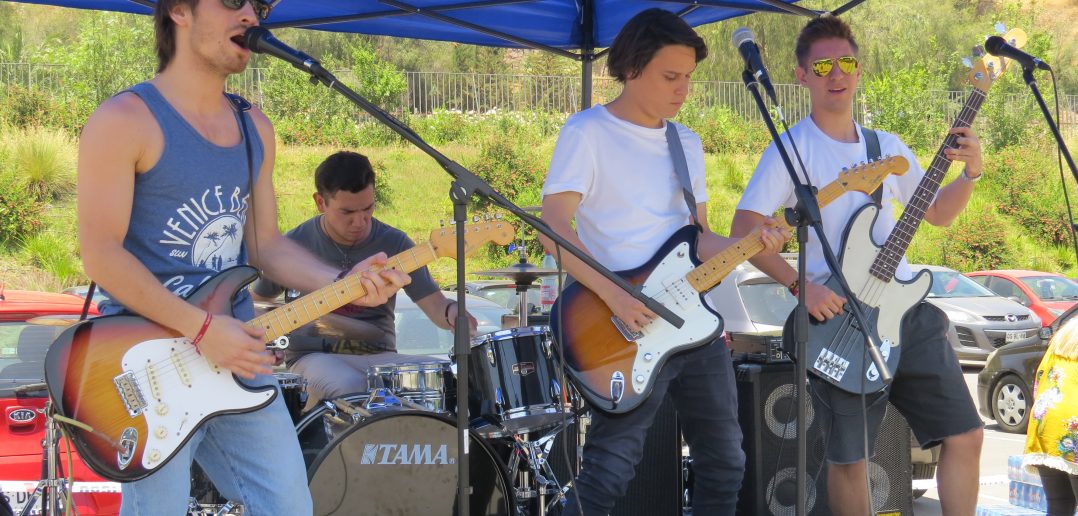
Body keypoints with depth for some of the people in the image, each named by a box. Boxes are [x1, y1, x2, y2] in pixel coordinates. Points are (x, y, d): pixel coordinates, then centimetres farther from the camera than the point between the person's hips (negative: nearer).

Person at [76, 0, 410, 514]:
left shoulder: (254, 129, 12)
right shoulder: (124, 121, -10)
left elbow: (265, 244, 14)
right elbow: (101, 254, -16)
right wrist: (202, 328, -21)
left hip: (237, 351, 7)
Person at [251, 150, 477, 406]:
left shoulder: (394, 244, 2)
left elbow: (434, 305, -2)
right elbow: (258, 301, 14)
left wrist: (453, 314, -26)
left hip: (377, 355, 3)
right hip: (314, 355, -3)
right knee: (349, 388, -38)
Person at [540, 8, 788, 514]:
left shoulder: (687, 143, 15)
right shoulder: (587, 132, -6)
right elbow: (553, 225, -14)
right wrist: (613, 294, -24)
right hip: (631, 329, -7)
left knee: (724, 461, 12)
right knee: (609, 472, -10)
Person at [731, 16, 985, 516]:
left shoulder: (888, 148, 13)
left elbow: (937, 213, 22)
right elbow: (744, 230, -12)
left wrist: (970, 174, 4)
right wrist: (800, 285, -21)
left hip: (908, 311, 6)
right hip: (838, 317, -5)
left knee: (964, 435, 3)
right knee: (848, 456, -1)